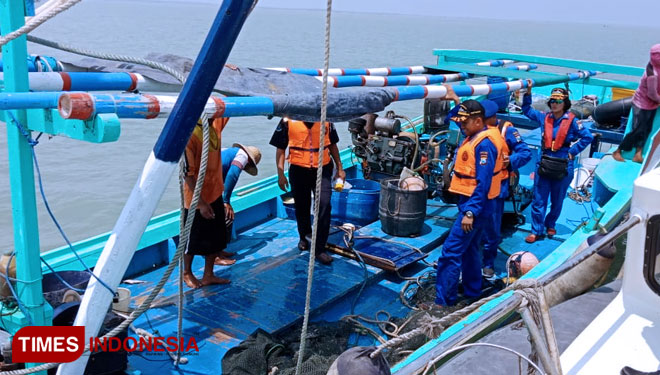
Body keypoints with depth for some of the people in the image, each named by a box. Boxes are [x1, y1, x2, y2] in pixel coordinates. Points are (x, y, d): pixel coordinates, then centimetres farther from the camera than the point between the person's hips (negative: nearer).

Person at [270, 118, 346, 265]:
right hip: (298, 170, 0)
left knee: (324, 206, -13)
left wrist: (339, 168, 15)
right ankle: (304, 237, 41)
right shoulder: (288, 120, -4)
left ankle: (320, 249, -4)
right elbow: (280, 148, 0)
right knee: (301, 207, 13)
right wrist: (280, 174, -5)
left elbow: (332, 145, 15)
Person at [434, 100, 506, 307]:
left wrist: (470, 212, -27)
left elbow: (483, 183, -25)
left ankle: (443, 302, -5)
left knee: (451, 253, -10)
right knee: (469, 249, 21)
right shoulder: (475, 138, 9)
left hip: (474, 205, -11)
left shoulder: (484, 144, -21)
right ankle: (473, 293, 35)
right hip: (471, 203, 11)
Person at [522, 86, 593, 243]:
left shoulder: (571, 121, -6)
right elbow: (527, 110, 17)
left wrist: (572, 152, -8)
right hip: (544, 164, 2)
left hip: (563, 167, -2)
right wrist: (528, 92, 6)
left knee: (557, 200, 13)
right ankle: (536, 231, 7)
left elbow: (587, 137, -4)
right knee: (538, 200, 1)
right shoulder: (544, 117, 4)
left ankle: (550, 225, 33)